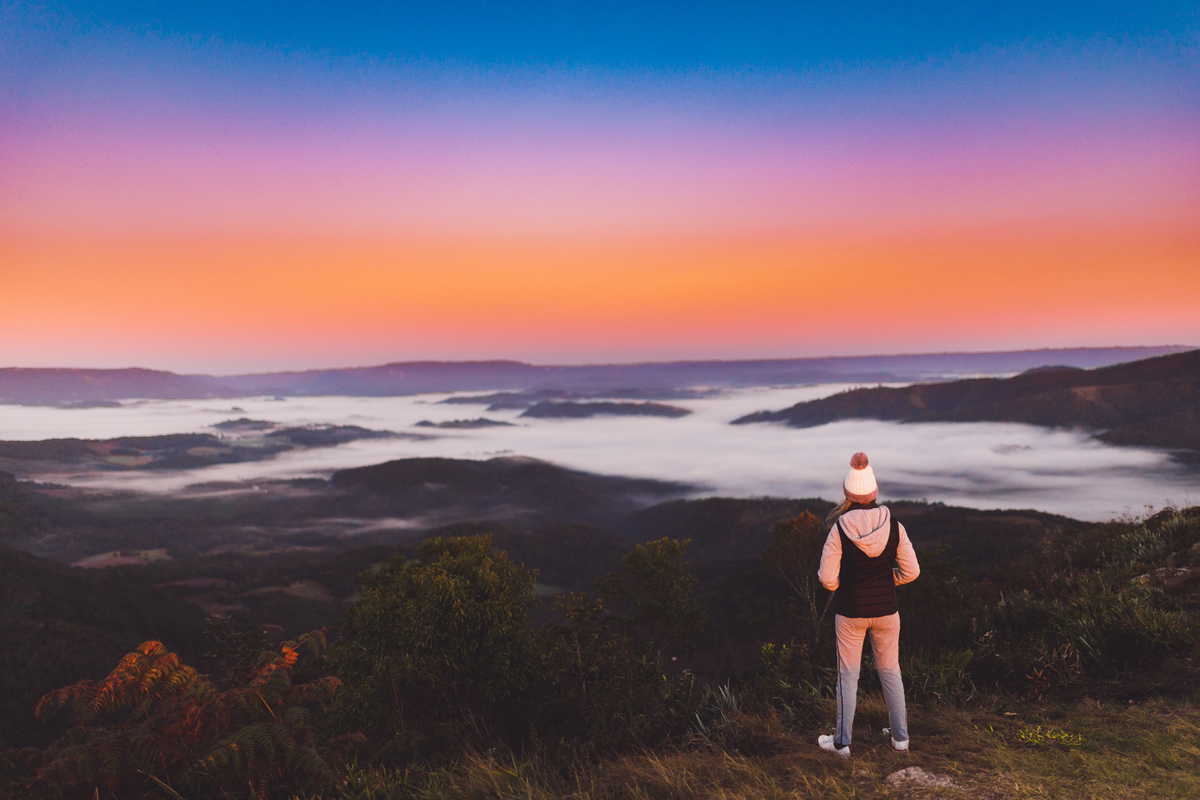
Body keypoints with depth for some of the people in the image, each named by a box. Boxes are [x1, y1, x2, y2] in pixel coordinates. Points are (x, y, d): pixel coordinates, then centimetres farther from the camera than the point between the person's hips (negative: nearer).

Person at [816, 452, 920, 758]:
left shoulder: (839, 530, -17)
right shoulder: (894, 526, -10)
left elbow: (827, 578, -15)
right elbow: (911, 571, -4)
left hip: (850, 612, -2)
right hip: (885, 610, 2)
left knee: (848, 675, 11)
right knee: (890, 671, 20)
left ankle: (842, 742, 19)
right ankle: (900, 735, 32)